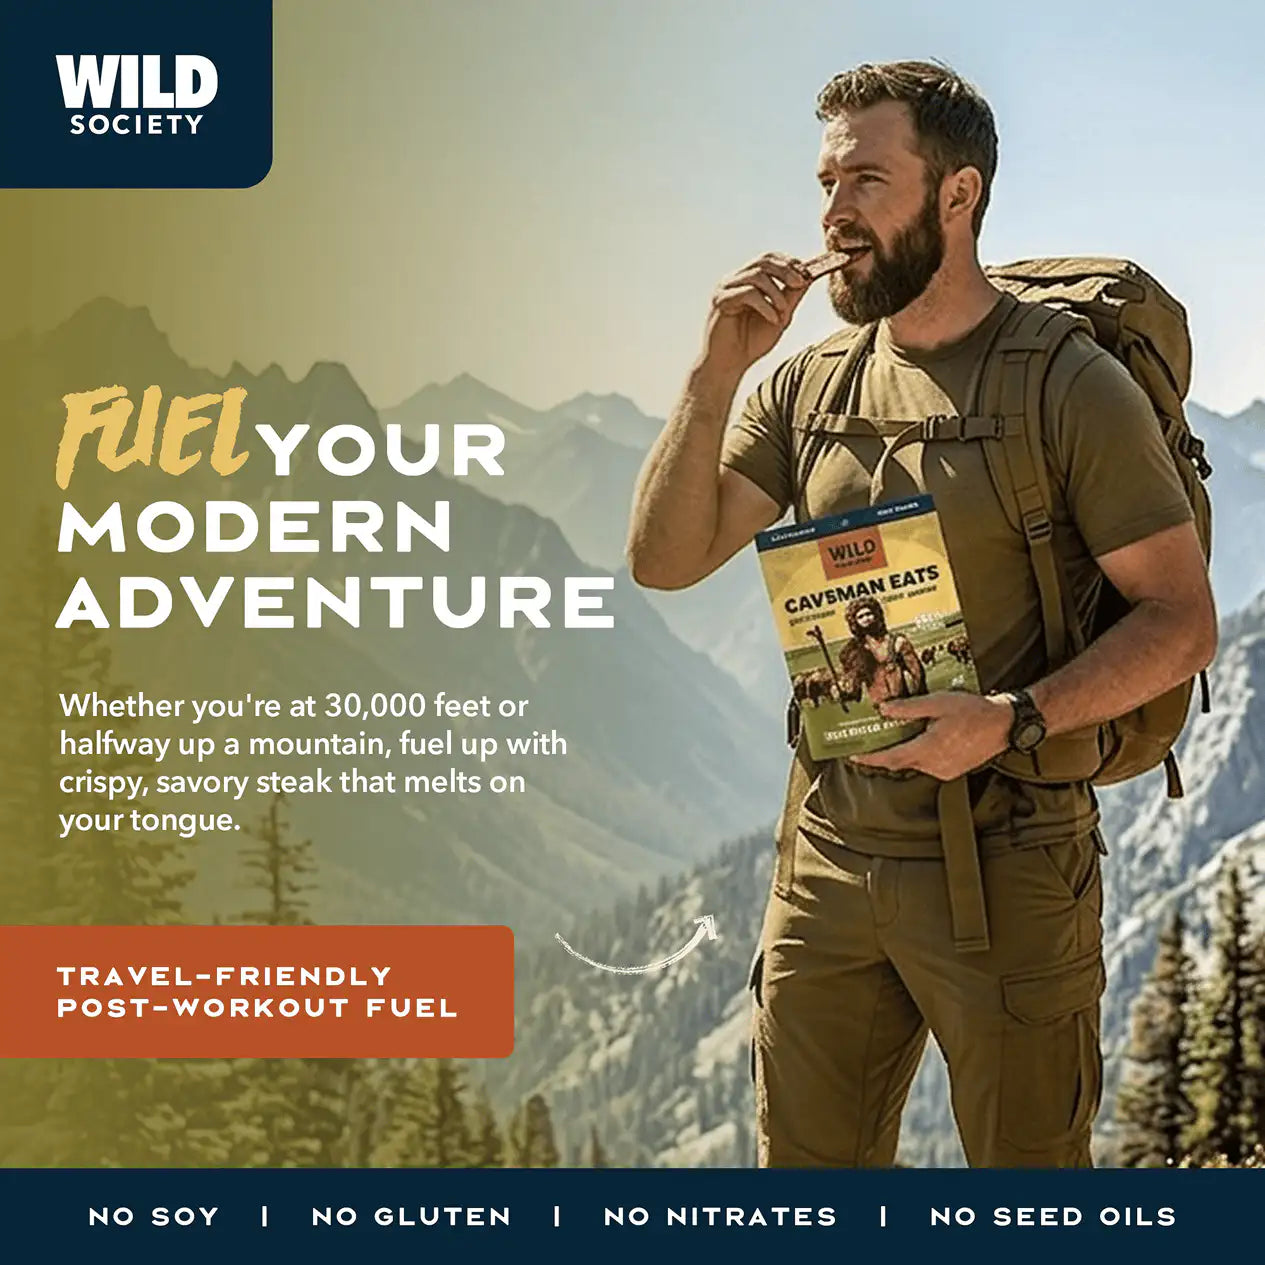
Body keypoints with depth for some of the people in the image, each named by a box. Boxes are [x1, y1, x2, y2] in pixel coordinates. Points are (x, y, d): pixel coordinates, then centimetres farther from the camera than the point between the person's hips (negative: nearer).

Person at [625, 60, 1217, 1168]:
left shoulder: (1071, 386, -9)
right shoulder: (809, 384, 7)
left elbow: (1183, 622, -11)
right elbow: (665, 561, 1)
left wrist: (1010, 720, -25)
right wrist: (716, 377, -11)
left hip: (1006, 860, -5)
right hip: (830, 853, 5)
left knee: (1026, 1162, 10)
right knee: (804, 1165, 15)